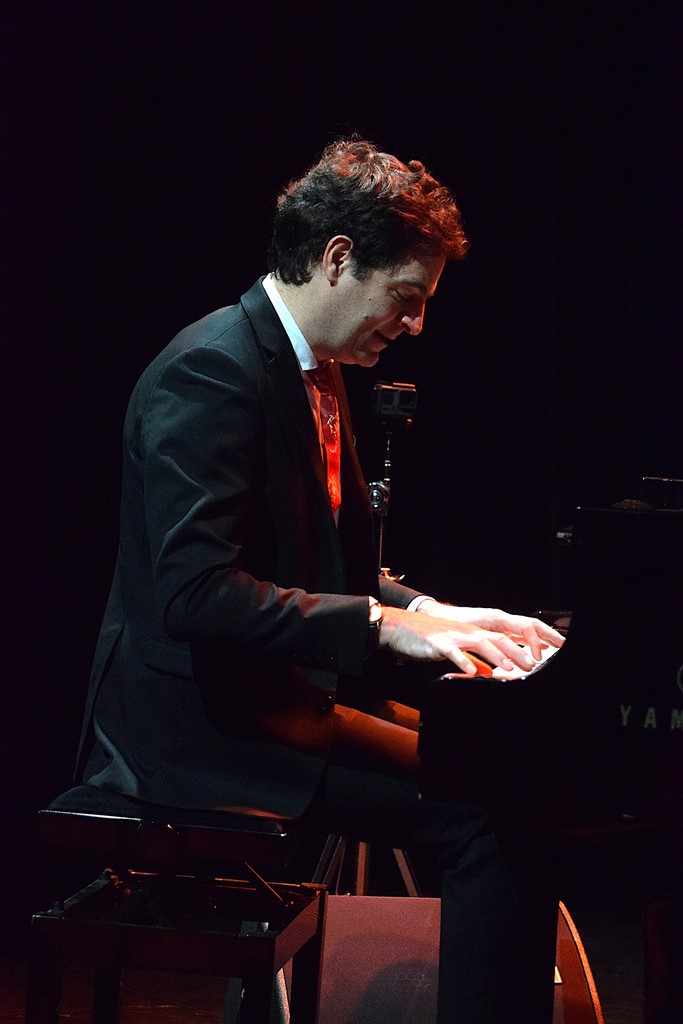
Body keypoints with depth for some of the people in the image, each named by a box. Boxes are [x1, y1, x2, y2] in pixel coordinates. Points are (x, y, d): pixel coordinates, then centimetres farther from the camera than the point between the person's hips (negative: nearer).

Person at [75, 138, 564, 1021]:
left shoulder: (312, 376, 14)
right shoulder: (212, 370, -17)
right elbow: (195, 589, -27)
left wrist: (431, 614, 6)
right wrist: (383, 622, -24)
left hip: (282, 691, 10)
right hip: (201, 716, -10)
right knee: (488, 815, -21)